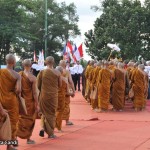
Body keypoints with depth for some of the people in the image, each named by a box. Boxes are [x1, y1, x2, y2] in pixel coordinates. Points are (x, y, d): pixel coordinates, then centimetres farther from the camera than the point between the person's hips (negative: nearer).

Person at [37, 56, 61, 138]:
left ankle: (44, 128, 2)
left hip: (44, 95, 0)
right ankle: (51, 133, 14)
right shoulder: (57, 73, -7)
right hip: (53, 95, 0)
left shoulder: (42, 72, -9)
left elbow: (38, 85, -2)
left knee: (45, 112, 19)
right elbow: (60, 85, 3)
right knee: (52, 113, 12)